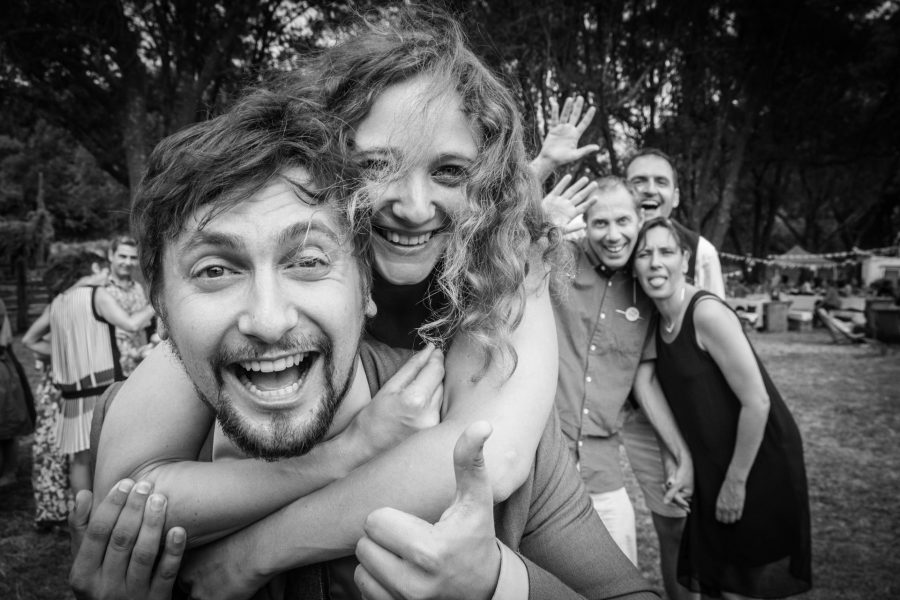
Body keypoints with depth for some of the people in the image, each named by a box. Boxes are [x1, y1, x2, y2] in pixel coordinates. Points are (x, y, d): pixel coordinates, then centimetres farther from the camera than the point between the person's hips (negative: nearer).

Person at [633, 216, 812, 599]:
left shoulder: (707, 313, -22)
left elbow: (756, 402, -22)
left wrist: (736, 481, -16)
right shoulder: (661, 322, 2)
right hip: (712, 467, 7)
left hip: (760, 462, -7)